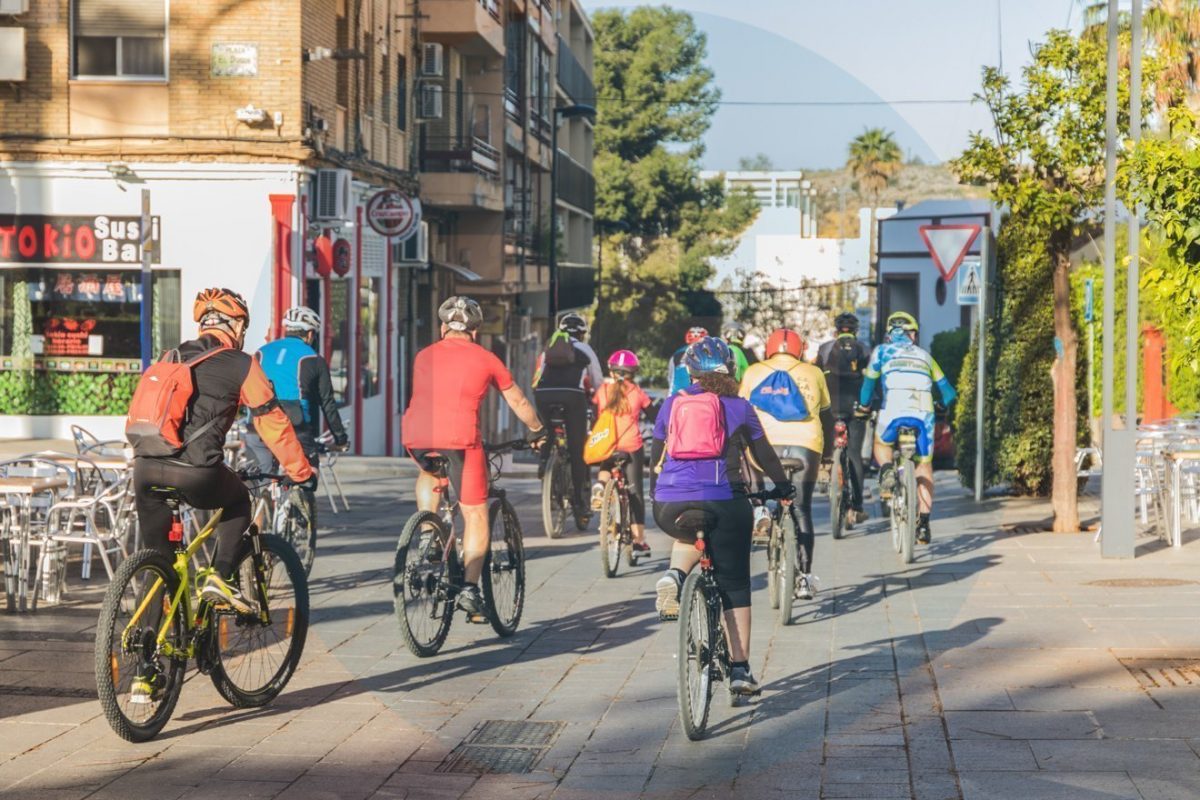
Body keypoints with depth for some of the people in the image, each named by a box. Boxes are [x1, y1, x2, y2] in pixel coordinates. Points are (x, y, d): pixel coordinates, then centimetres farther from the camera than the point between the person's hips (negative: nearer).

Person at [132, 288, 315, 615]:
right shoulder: (241, 364, 7)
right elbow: (272, 423, 9)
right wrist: (302, 472, 19)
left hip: (145, 466, 4)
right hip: (197, 472, -4)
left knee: (158, 557, 23)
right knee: (238, 503, 26)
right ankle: (219, 576, 10)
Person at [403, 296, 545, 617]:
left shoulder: (424, 356, 21)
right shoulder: (485, 359, 14)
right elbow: (518, 402, 24)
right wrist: (537, 430, 42)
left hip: (416, 436, 3)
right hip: (459, 437, -3)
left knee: (429, 475, 38)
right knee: (475, 516, 6)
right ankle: (469, 588, -5)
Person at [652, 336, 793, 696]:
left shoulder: (672, 405, 12)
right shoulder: (739, 408, 8)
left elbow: (655, 454, 19)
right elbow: (764, 454, 17)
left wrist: (654, 492, 35)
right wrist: (783, 486, 33)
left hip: (670, 504, 2)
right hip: (723, 501, -2)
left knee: (688, 536, 36)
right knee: (734, 585, 8)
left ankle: (675, 575, 3)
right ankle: (740, 669, 4)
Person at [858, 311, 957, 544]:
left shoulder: (882, 351, 18)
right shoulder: (924, 356, 25)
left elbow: (869, 383, 15)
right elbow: (948, 392, 27)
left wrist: (864, 407, 31)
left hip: (894, 412, -2)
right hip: (924, 415, 2)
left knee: (881, 443, 30)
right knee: (924, 467, 14)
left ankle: (886, 472, -2)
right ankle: (924, 523, 7)